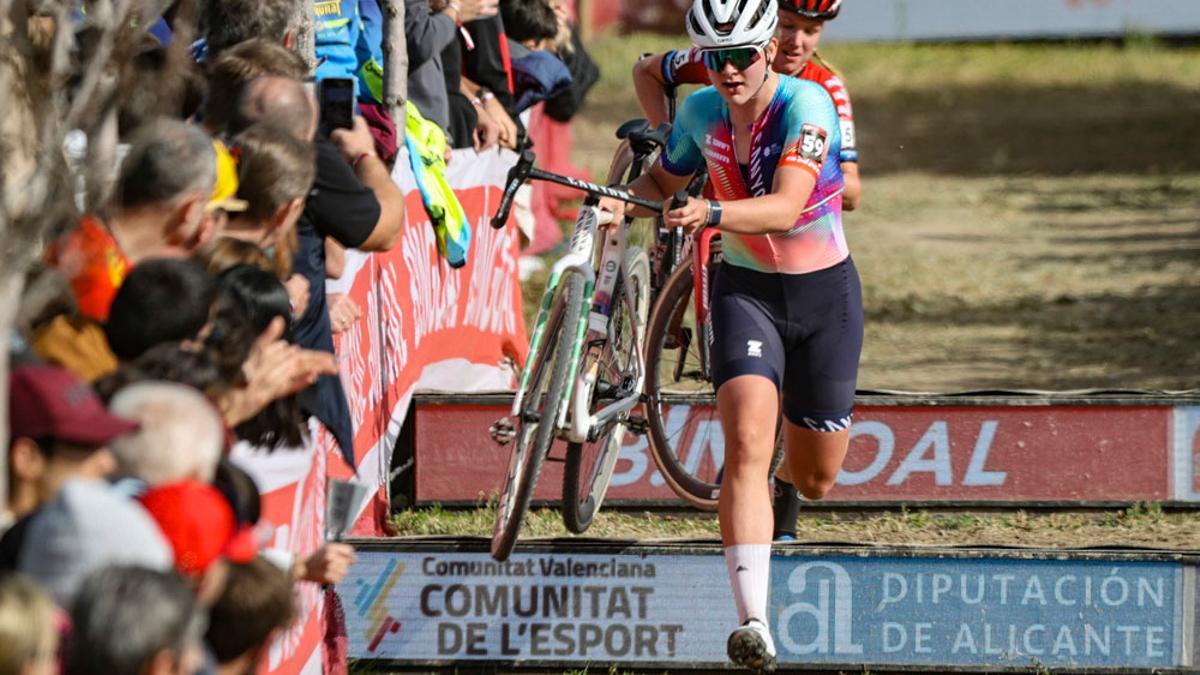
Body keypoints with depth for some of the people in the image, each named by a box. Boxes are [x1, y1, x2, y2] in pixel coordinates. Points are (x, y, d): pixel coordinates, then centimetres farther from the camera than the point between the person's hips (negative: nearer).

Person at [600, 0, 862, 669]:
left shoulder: (808, 105, -22)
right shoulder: (701, 112, -7)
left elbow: (785, 208, -34)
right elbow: (665, 182, 12)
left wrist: (711, 213, -51)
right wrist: (626, 200, -11)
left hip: (824, 293, -2)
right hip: (746, 288, 2)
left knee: (814, 480, 12)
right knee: (747, 445, -23)